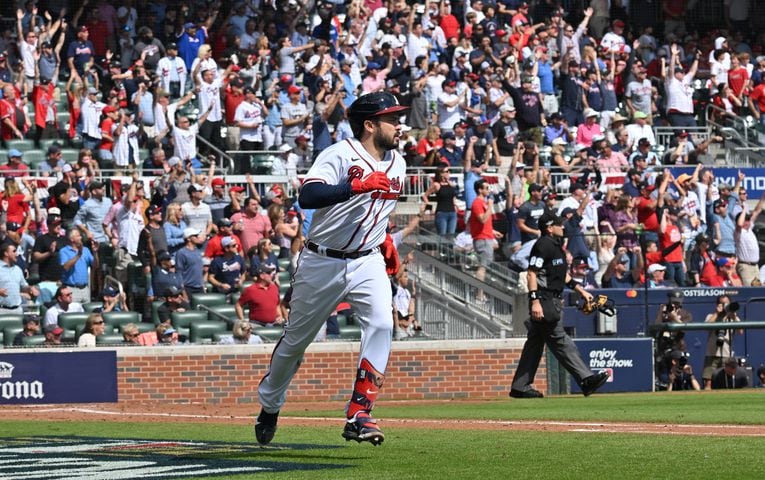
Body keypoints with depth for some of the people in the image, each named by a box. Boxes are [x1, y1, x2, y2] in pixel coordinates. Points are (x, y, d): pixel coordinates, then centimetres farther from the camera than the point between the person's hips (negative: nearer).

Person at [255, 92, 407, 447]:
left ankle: (359, 415, -22)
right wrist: (357, 185, -41)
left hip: (368, 262, 4)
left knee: (381, 324, -21)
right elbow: (307, 197, -33)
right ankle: (269, 404, 35)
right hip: (322, 262, -4)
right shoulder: (340, 155, -16)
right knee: (296, 338, 11)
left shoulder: (396, 164, 6)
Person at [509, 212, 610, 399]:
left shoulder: (556, 246, 19)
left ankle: (520, 387, 13)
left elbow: (563, 275, 29)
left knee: (535, 343, 10)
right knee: (559, 341, -10)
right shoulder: (543, 245, -12)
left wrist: (581, 291, 24)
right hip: (544, 300, -11)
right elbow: (532, 273, -19)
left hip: (553, 300, 11)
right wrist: (535, 301, -26)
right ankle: (586, 379, -14)